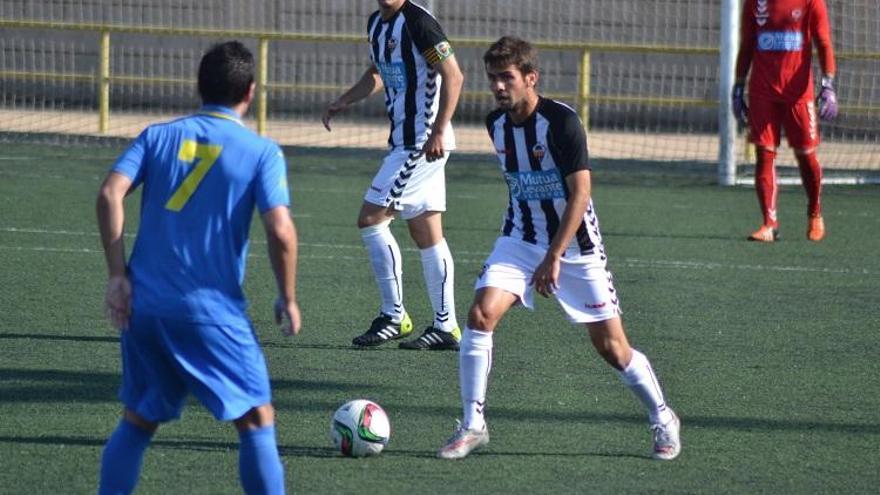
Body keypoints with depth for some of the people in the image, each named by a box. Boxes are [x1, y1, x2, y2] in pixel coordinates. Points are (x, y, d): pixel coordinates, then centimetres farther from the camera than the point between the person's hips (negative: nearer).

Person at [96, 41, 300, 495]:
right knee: (257, 421, 3)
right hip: (212, 310, -4)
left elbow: (110, 194, -5)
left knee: (138, 420, 17)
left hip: (143, 304, 4)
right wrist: (288, 299, 1)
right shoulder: (262, 152, -2)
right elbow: (280, 231, -12)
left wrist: (118, 275, -1)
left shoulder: (159, 136, 8)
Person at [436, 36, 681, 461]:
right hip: (520, 239, 5)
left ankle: (662, 419, 23)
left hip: (574, 245, -5)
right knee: (480, 314, -18)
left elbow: (580, 194, -23)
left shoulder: (561, 121, -20)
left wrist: (554, 258, -28)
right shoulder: (496, 124, 0)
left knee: (611, 347, -1)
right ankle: (472, 426, -9)